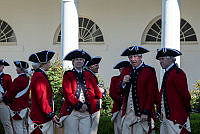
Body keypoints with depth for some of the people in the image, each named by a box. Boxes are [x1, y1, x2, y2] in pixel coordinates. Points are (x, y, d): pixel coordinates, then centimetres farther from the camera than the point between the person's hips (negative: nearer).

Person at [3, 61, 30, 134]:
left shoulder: (18, 80, -20)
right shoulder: (27, 79, 8)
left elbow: (11, 93, -14)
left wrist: (6, 99, 7)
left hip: (18, 109, -9)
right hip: (26, 107, 9)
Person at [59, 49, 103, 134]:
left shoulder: (88, 75, 16)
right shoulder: (68, 75, 6)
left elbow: (97, 92, 10)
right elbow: (68, 94, -4)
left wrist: (87, 105, -2)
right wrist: (79, 105, -11)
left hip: (86, 112, 3)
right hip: (71, 112, -3)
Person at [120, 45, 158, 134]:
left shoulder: (149, 71, -2)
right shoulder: (125, 70, 15)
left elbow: (151, 94, -6)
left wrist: (146, 112, -12)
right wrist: (123, 83, -6)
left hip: (141, 113, -5)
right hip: (127, 112, 5)